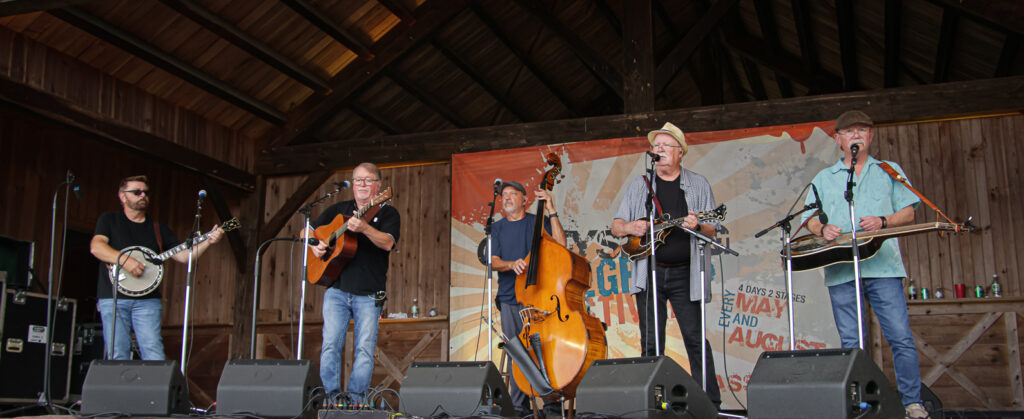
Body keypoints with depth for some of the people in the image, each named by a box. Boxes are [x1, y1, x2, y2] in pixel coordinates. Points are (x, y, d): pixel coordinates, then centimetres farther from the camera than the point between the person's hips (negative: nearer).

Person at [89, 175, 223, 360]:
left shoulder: (158, 228, 18)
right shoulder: (109, 220, 13)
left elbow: (182, 255, 12)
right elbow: (96, 247, -4)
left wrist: (207, 242, -3)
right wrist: (124, 259, -19)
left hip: (147, 299, 1)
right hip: (112, 299, -1)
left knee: (153, 350, -11)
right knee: (118, 356, -6)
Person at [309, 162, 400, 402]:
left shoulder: (387, 213, 5)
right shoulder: (337, 210, 16)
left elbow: (388, 243, -14)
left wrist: (364, 228, -30)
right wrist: (314, 244, 0)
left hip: (369, 294, -2)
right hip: (337, 289, 2)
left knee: (365, 348, -4)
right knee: (330, 344, -5)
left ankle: (356, 397, 3)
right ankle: (332, 395, 3)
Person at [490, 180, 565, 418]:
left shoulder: (539, 222, 9)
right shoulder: (496, 229, 15)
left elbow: (561, 245, -6)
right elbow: (493, 262, 4)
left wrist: (551, 212, -8)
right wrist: (512, 264, -17)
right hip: (510, 301, 2)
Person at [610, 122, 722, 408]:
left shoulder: (698, 185, 8)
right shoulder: (639, 185, 12)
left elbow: (712, 230, 5)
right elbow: (615, 226, 12)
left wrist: (697, 226, -18)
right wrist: (630, 227, -11)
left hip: (685, 273, -2)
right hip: (649, 272, 2)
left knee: (695, 338, -5)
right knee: (651, 342, 3)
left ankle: (711, 403, 1)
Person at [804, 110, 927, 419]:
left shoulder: (889, 171, 16)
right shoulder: (823, 178, 19)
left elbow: (908, 212, 10)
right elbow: (809, 218, 15)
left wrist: (882, 222, -9)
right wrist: (822, 229, -7)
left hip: (883, 265, -1)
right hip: (840, 270, 1)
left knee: (901, 337, -6)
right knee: (850, 342, 2)